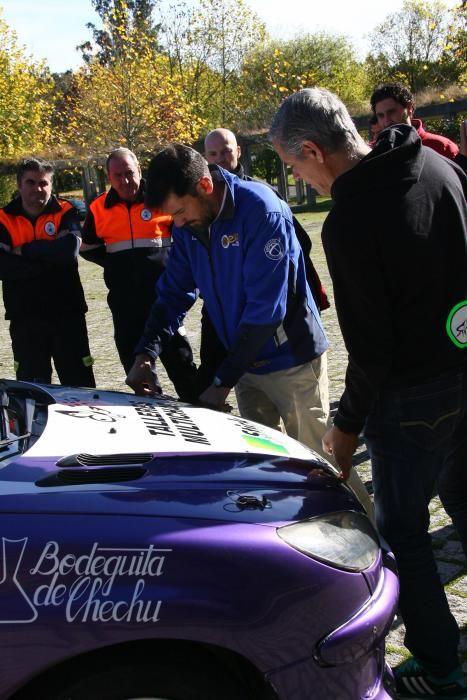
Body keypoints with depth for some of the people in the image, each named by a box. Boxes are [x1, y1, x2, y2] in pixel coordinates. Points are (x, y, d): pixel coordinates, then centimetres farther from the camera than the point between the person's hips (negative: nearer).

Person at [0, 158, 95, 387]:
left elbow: (69, 250, -16)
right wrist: (49, 259, -14)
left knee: (80, 384, 1)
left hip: (67, 312, -1)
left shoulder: (65, 213, 3)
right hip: (25, 316, 1)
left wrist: (26, 250, -10)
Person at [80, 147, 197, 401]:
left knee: (176, 351, 1)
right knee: (132, 356, 10)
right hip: (123, 297, 4)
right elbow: (87, 247, 19)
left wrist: (172, 260, -2)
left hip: (162, 290, -3)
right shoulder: (99, 208, 6)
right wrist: (114, 263, 6)